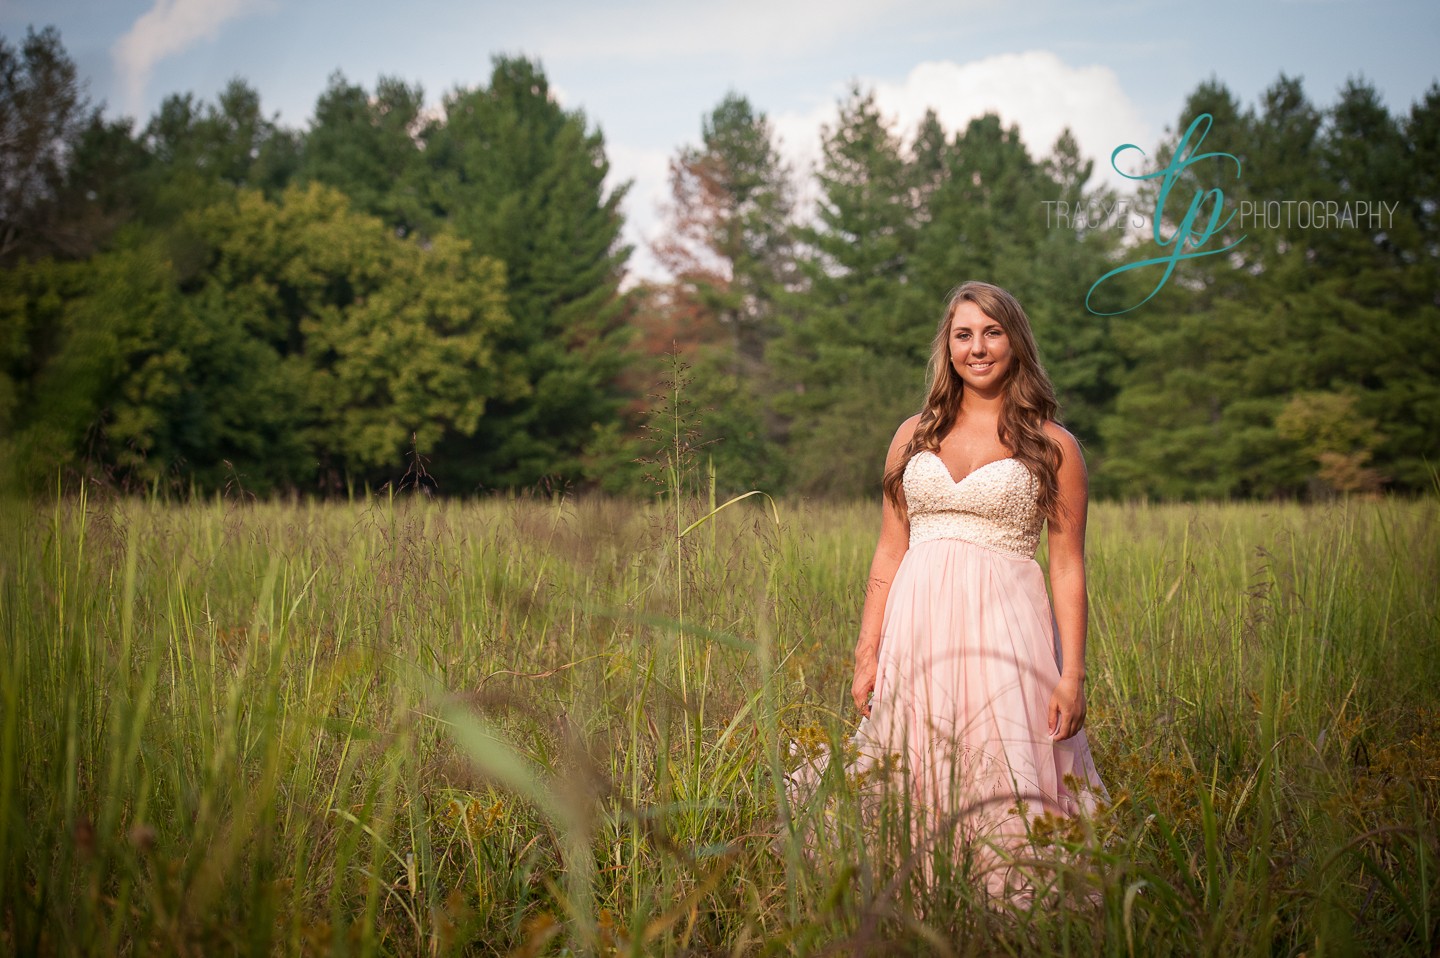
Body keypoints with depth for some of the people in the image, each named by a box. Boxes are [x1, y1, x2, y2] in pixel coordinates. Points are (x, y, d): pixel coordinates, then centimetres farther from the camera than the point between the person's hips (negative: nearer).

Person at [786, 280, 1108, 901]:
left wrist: (1072, 675, -6)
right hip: (915, 625, 3)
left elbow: (1068, 569, 2)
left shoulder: (1052, 447, 5)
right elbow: (889, 552, 13)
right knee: (909, 780, 3)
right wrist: (867, 652, 6)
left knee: (1003, 781, -6)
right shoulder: (915, 436, 13)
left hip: (1004, 627, -3)